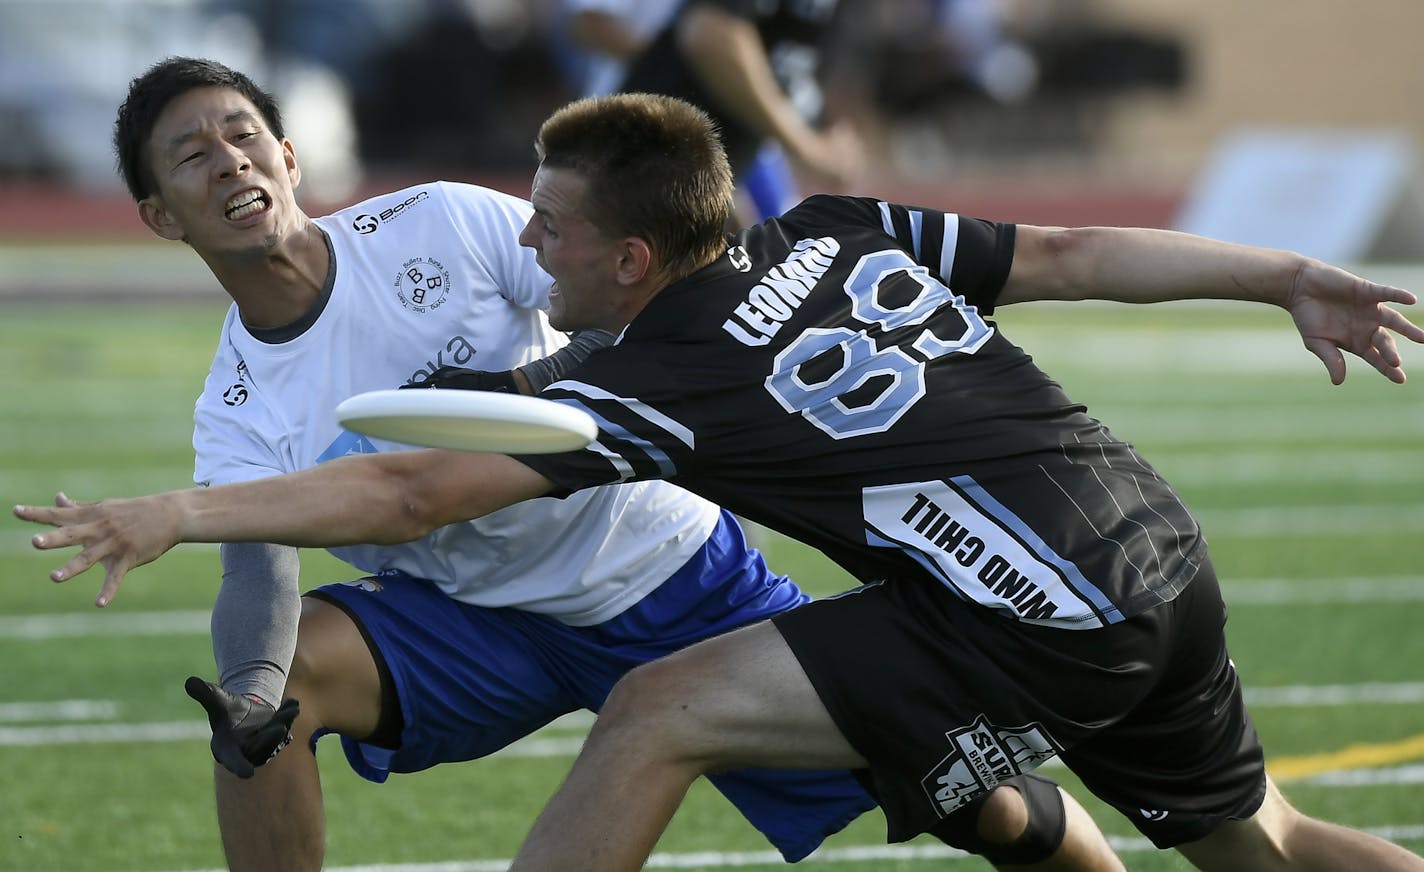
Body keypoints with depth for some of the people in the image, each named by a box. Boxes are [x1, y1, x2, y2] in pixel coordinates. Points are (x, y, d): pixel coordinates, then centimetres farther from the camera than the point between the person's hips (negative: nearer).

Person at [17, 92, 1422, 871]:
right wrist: (1290, 277, 21)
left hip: (1039, 623, -9)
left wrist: (180, 514, -12)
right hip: (1166, 562, 9)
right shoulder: (839, 232, 12)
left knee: (655, 715, -8)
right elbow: (1069, 254, 14)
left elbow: (413, 492, -13)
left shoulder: (663, 379, -9)